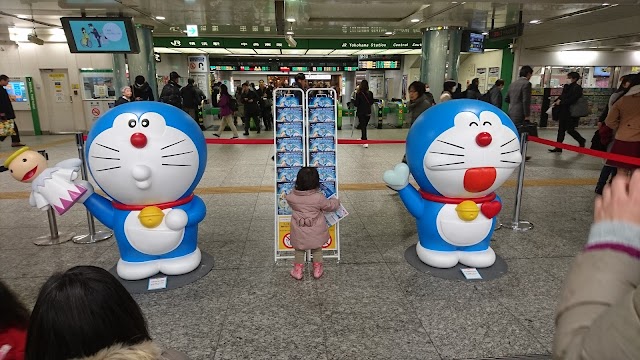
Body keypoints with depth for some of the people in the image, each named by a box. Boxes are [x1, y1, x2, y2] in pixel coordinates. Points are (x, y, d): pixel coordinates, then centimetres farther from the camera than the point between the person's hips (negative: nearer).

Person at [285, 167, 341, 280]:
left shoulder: (291, 197, -18)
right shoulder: (319, 197, -23)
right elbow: (329, 206, -6)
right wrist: (336, 202, 16)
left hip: (299, 233, 1)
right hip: (316, 233, -1)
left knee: (299, 251, 23)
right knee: (317, 250, 23)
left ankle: (298, 271, 31)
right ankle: (317, 269, 34)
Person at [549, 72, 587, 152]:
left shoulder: (577, 88, -12)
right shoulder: (566, 87, 11)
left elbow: (572, 100, -21)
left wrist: (560, 102, -16)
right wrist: (556, 102, 0)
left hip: (571, 113, -8)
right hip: (563, 112, 8)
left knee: (570, 130, -1)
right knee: (561, 129, 7)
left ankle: (581, 141, 25)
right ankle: (558, 147, 11)